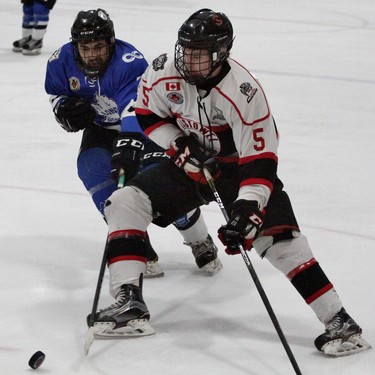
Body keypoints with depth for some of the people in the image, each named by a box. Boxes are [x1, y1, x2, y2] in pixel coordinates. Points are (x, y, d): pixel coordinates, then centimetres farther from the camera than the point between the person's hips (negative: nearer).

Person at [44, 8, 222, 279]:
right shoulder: (62, 61, -16)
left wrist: (127, 146, -64)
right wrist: (65, 109, -17)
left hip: (144, 124, -5)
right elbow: (55, 92, 6)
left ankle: (201, 244, 3)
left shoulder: (130, 62, -34)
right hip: (100, 127, 5)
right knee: (92, 168, -21)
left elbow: (135, 111, -48)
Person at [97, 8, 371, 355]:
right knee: (126, 203, -11)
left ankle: (339, 322, -14)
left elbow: (259, 161, -31)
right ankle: (129, 303, -8)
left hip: (238, 166, -5)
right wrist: (180, 146, -15)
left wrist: (247, 209, -42)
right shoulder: (164, 73, -19)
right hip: (191, 162, 5)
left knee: (280, 241, -19)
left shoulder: (243, 92, -31)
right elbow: (148, 114, 1)